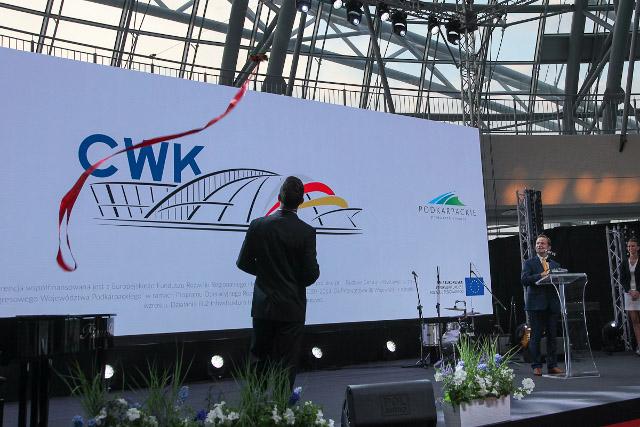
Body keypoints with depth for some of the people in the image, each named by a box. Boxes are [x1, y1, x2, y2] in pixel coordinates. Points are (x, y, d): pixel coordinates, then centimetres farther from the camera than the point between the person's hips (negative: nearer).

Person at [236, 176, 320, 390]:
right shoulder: (306, 232, -14)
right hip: (292, 308, -2)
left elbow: (243, 263, 0)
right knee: (286, 364, 8)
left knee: (259, 359, 18)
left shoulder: (257, 226, -7)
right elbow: (311, 274, -13)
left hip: (263, 306, 3)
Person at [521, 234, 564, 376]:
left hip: (552, 304, 4)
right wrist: (540, 276, -20)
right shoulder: (529, 263, 5)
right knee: (536, 336, -2)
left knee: (552, 336, 6)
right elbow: (524, 279, -9)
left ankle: (552, 365, 13)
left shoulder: (555, 265, 18)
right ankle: (536, 366, 3)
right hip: (536, 304, -4)